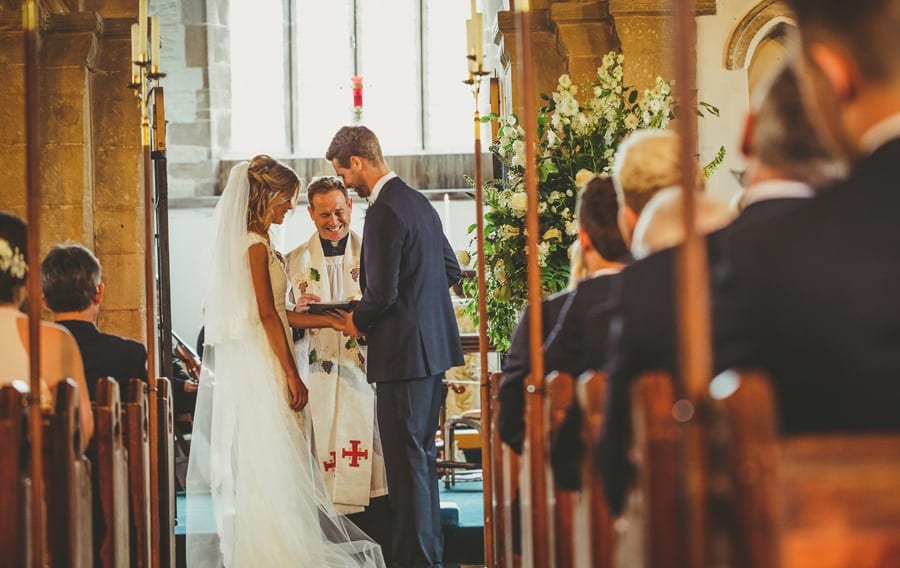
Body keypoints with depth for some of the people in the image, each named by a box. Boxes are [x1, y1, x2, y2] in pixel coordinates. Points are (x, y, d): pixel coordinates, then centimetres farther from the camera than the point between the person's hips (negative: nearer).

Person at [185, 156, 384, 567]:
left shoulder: (246, 241, 15)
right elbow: (266, 314, -17)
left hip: (246, 362, 9)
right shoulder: (256, 244, -13)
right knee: (270, 463, -7)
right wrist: (292, 374, -17)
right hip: (260, 364, -9)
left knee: (252, 467, 8)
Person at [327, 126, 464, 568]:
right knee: (422, 454, 18)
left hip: (405, 351, -10)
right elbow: (452, 271, 18)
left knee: (406, 459, -4)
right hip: (435, 347, 10)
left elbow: (381, 292, -21)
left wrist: (358, 322, -3)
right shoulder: (419, 202, 12)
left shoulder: (384, 213, -18)